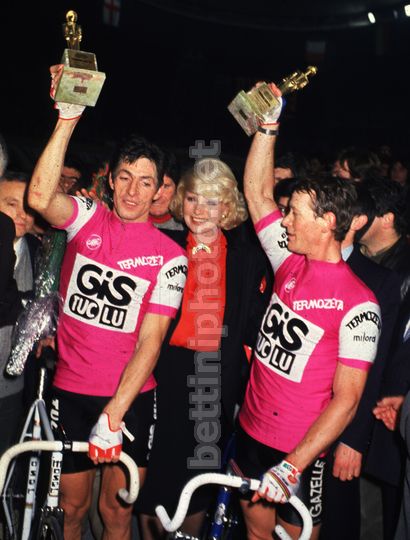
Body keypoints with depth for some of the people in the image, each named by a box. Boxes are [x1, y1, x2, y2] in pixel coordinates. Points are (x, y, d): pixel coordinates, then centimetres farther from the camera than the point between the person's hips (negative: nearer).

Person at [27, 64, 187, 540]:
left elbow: (150, 340, -12)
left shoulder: (169, 255, -7)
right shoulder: (88, 220, -2)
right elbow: (40, 197, -25)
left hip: (131, 397, 0)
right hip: (71, 390, 1)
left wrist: (114, 412, -20)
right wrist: (68, 119, -30)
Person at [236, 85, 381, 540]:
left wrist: (292, 466, -24)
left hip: (298, 451, -6)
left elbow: (346, 398, -20)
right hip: (250, 431, 6)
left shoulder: (358, 304, -20)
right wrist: (268, 124, -2)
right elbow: (257, 192, 4)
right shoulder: (290, 264, -2)